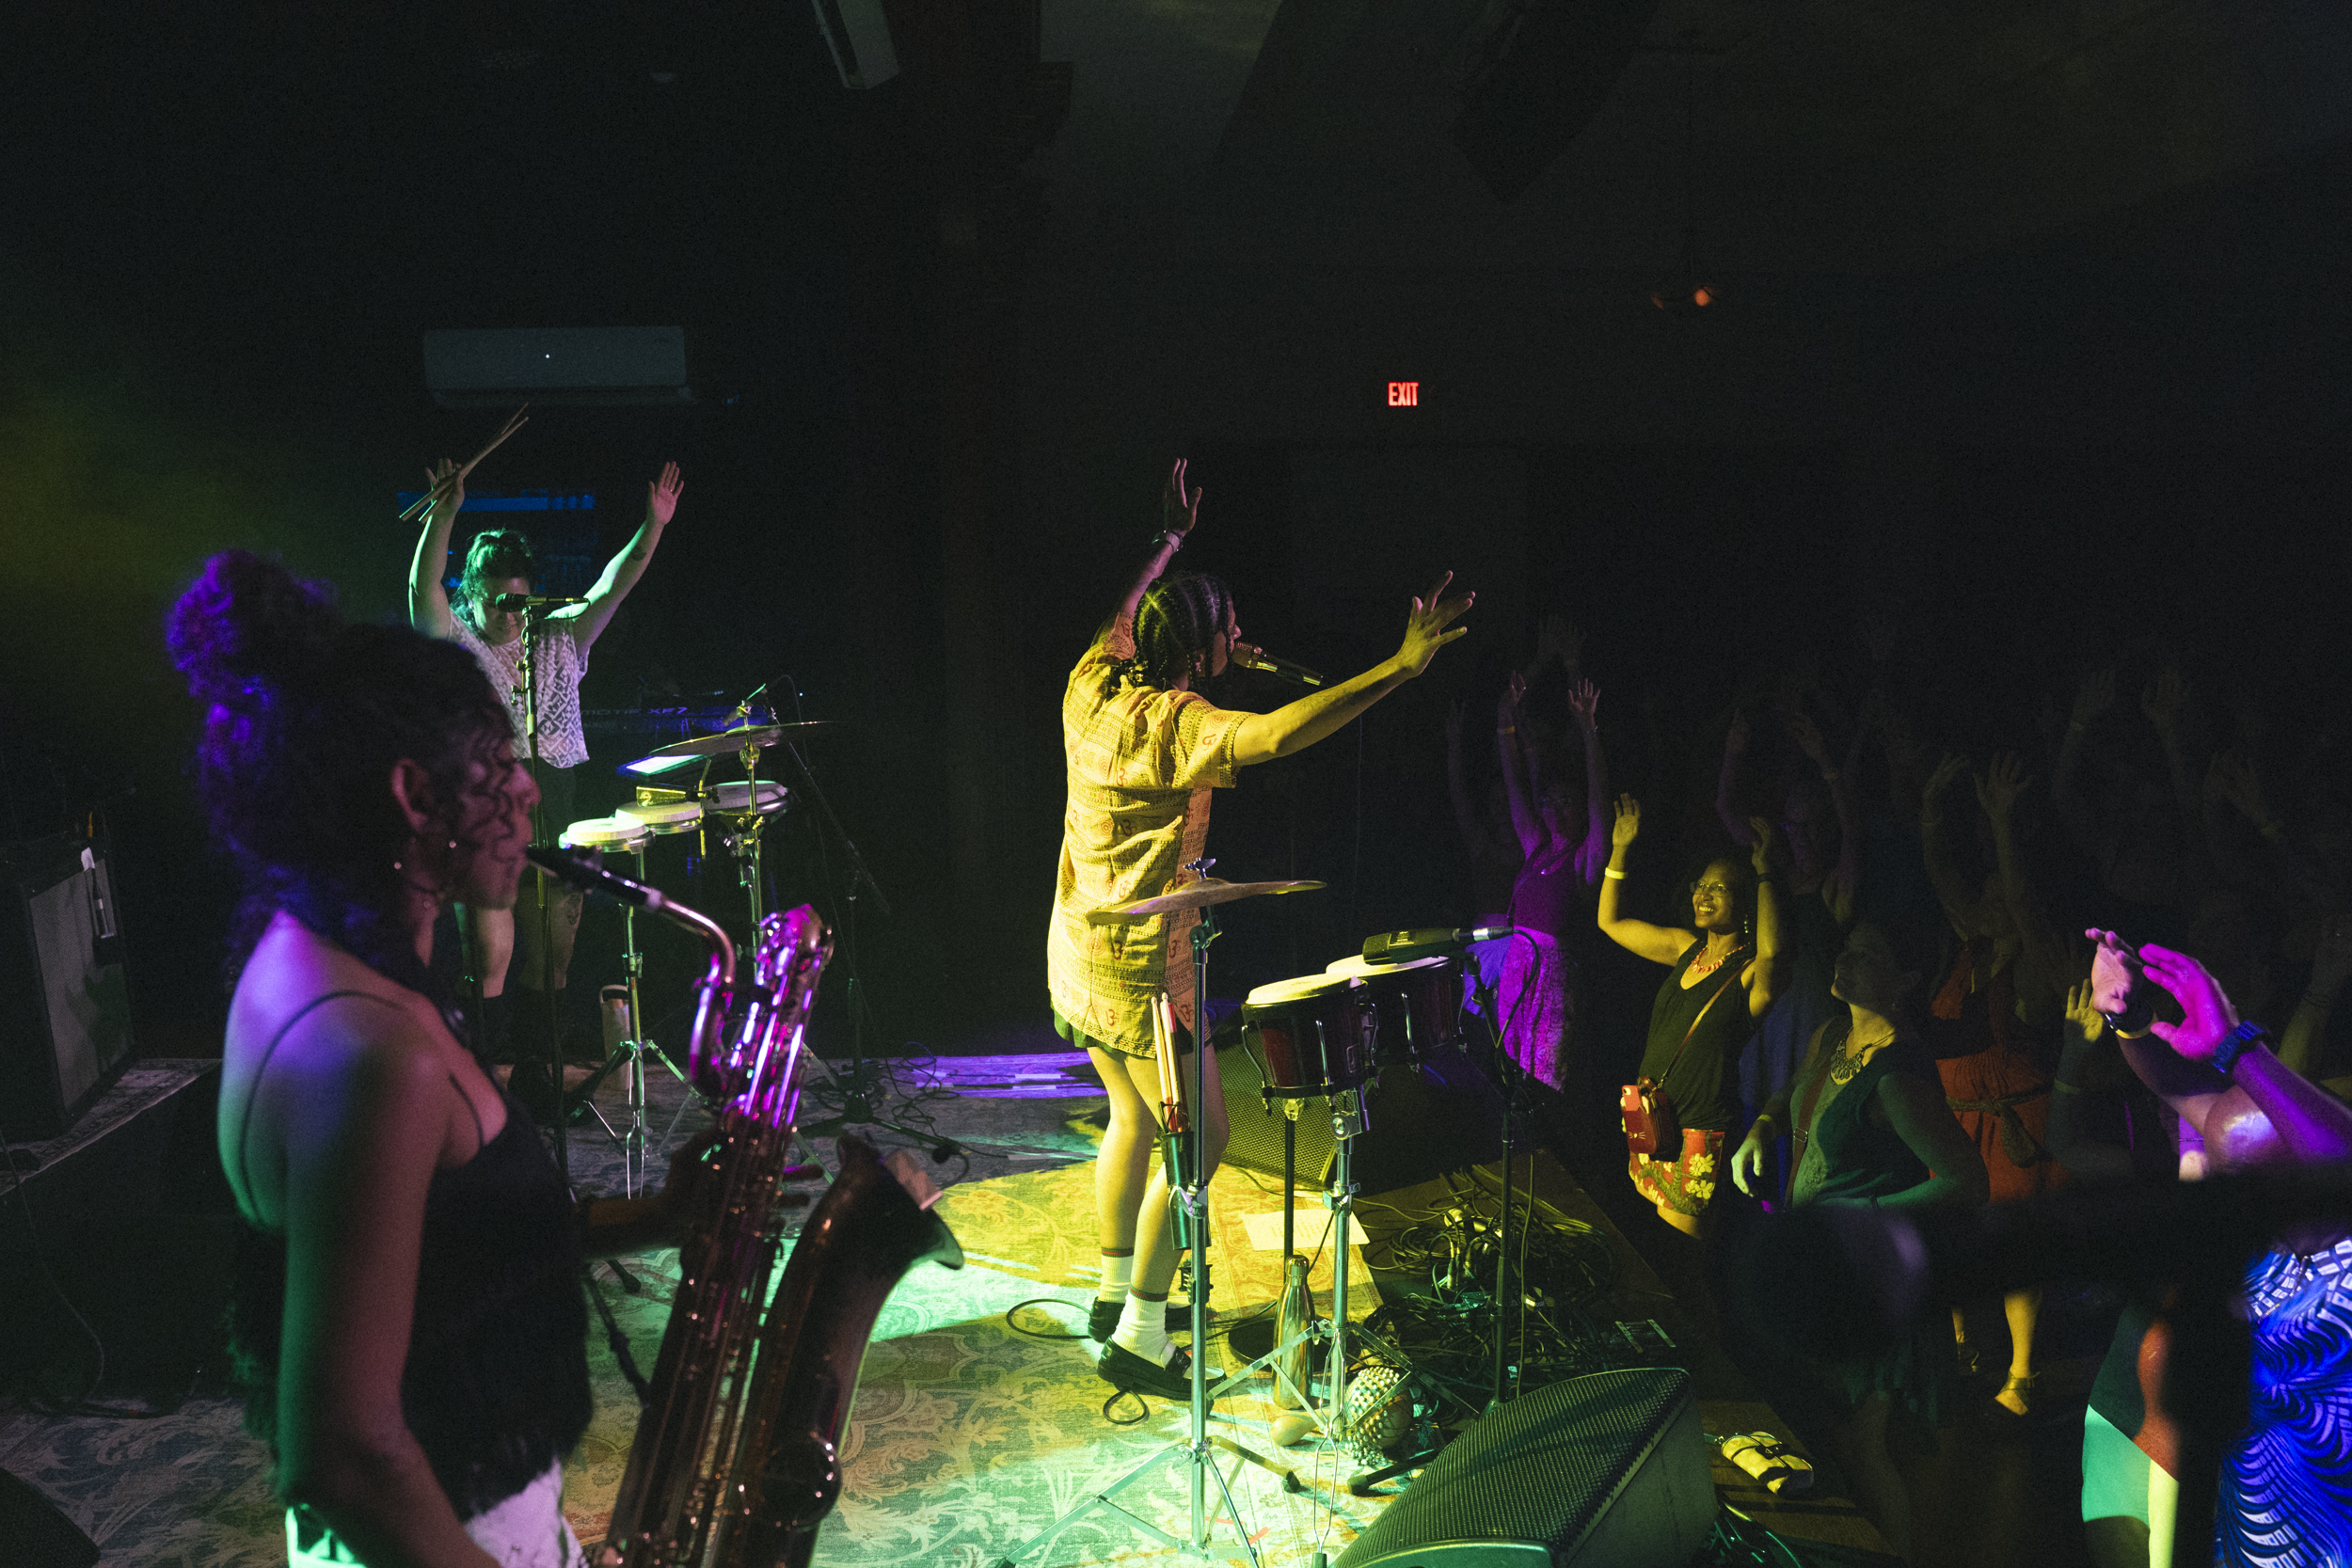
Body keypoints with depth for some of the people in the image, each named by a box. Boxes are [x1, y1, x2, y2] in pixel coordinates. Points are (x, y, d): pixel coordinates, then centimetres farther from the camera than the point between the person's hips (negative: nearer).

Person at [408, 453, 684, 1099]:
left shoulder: (559, 639, 13)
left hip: (553, 817, 3)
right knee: (492, 956, -9)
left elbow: (611, 588, 2)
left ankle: (537, 1072, 20)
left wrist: (653, 526, -13)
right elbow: (423, 588, -14)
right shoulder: (455, 645, 4)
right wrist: (443, 514, -28)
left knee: (551, 958, 7)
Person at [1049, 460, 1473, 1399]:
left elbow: (1120, 616, 23)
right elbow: (1275, 735, -39)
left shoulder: (1091, 687, 1)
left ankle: (1115, 1292, 35)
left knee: (1133, 1118, 23)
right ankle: (1139, 1337, 8)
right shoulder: (1171, 723, -23)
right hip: (1141, 968, -9)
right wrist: (1400, 667, -41)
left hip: (1079, 953, 9)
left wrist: (1168, 542, 32)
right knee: (1197, 1140, 2)